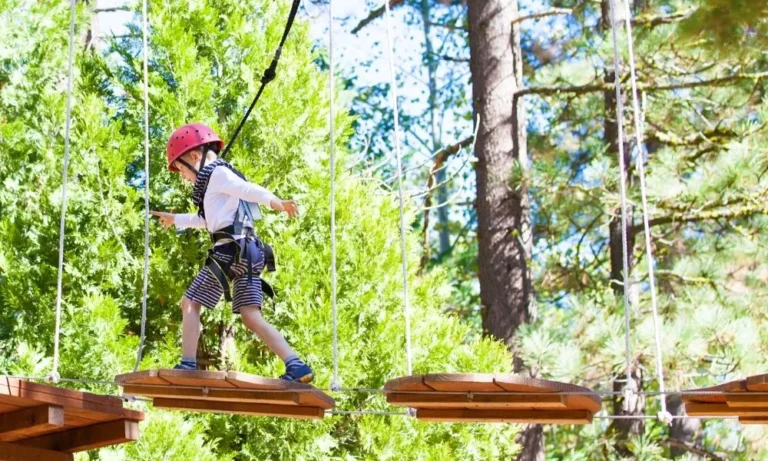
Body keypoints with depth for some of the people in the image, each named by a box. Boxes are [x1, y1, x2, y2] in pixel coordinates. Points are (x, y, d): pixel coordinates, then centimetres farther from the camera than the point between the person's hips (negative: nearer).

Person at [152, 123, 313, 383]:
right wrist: (175, 220, 56)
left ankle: (187, 365, -11)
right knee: (251, 317, 2)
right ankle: (296, 366, -8)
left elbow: (249, 190, -18)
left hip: (231, 249, -9)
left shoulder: (217, 173, 0)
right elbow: (207, 220, 44)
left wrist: (278, 203, -32)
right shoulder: (217, 181, 28)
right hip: (247, 252, 9)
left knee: (190, 303, -3)